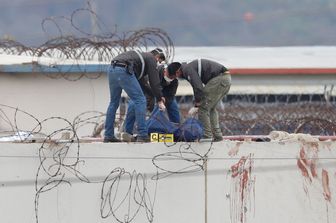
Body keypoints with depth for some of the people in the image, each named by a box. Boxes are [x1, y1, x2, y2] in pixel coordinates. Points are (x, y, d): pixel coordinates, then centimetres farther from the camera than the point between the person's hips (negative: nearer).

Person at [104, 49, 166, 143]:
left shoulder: (140, 55, 36)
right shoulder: (151, 58, 11)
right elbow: (154, 80, 4)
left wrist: (159, 96, 39)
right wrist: (159, 100, 9)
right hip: (123, 71, -9)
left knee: (113, 103, 19)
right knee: (140, 100, -2)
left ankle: (108, 135, 19)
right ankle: (142, 135, -5)